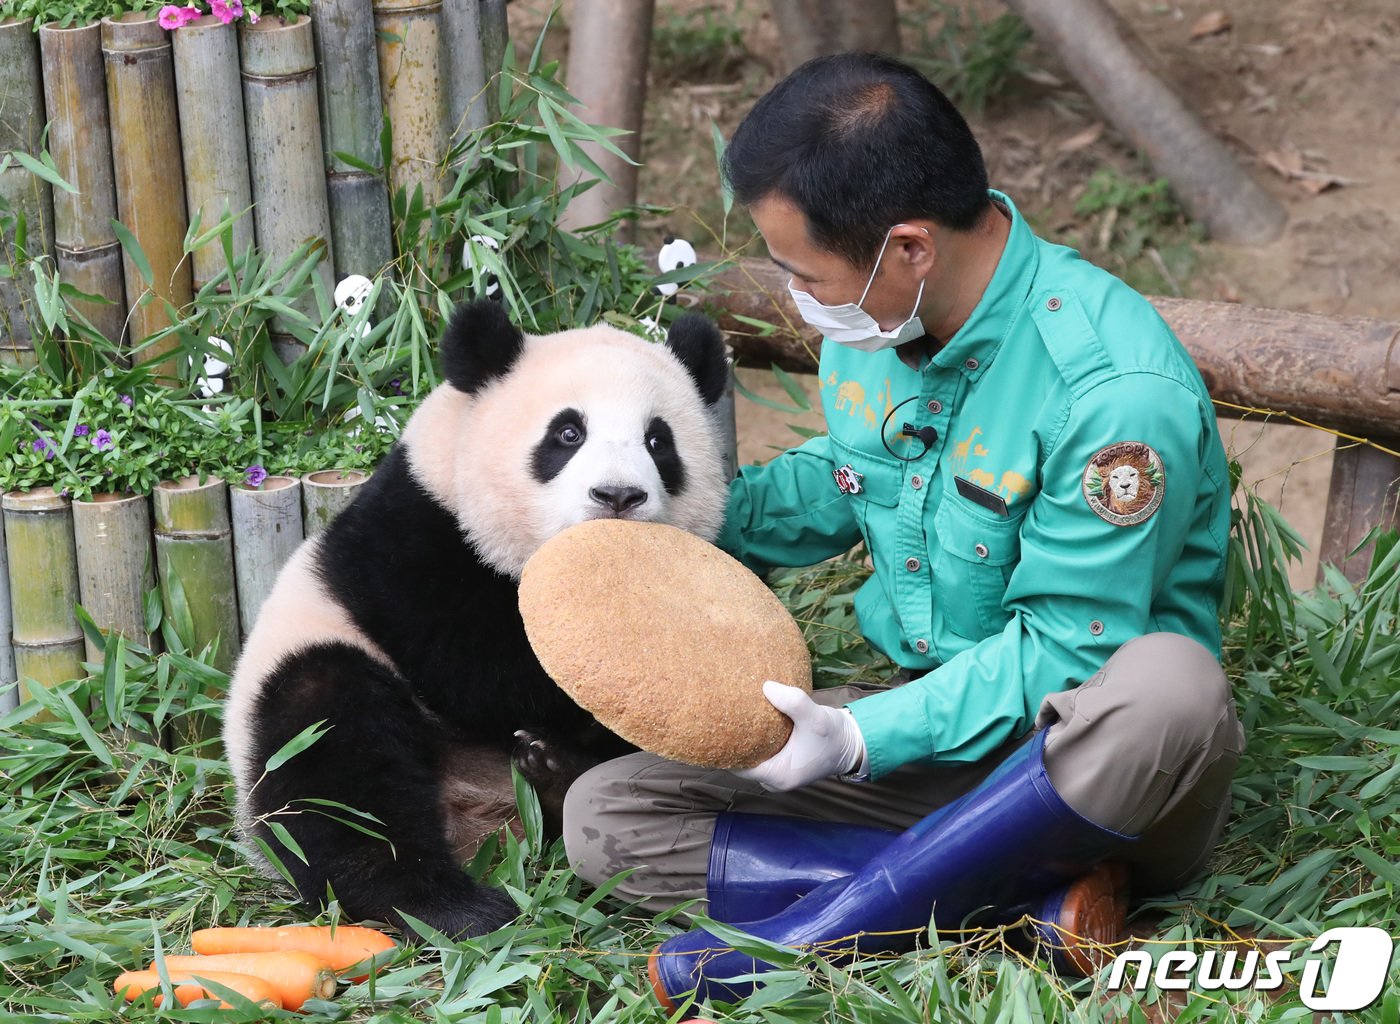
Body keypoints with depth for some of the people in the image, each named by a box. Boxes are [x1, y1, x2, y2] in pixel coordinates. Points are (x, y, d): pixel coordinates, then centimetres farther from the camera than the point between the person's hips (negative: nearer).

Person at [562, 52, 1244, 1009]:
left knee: (1168, 682, -43)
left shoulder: (1116, 392, -25)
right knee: (604, 815, -9)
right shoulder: (874, 318, -1)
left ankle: (823, 929, -29)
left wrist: (862, 740, -27)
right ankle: (1034, 893, -21)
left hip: (1076, 759, -7)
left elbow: (1063, 656, -21)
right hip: (924, 714, 7)